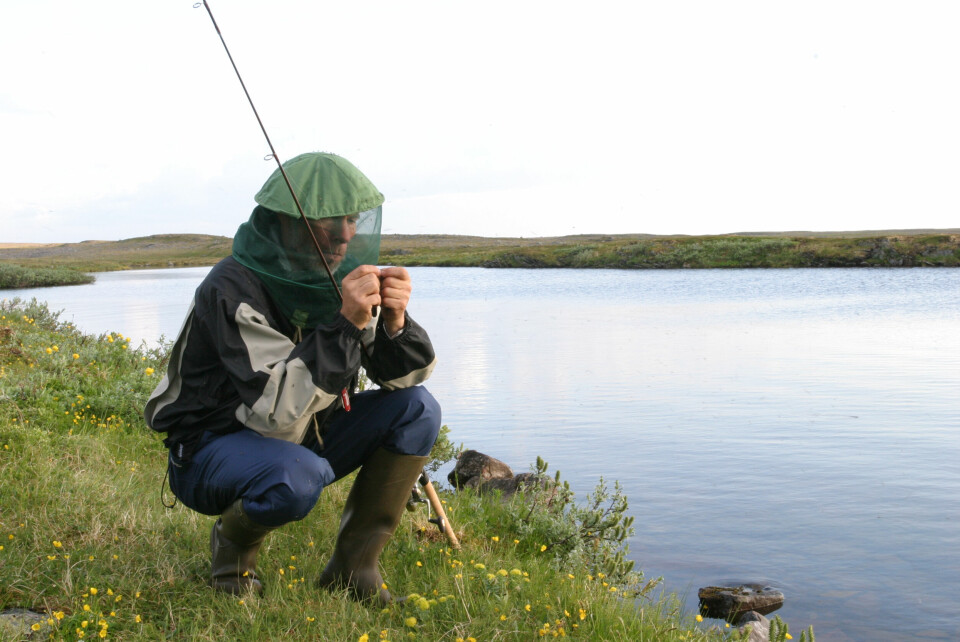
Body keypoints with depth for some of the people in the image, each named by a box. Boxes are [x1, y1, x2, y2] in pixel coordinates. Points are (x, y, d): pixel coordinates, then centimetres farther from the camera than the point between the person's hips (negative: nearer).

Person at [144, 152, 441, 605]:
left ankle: (352, 566, -3)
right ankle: (232, 541, -2)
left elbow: (404, 376, -6)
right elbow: (278, 409, -35)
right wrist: (345, 325, -40)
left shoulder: (342, 277, -6)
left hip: (300, 442, 7)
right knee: (299, 476, -38)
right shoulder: (232, 290, -26)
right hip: (212, 451, -6)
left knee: (416, 409, -11)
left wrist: (395, 321, -27)